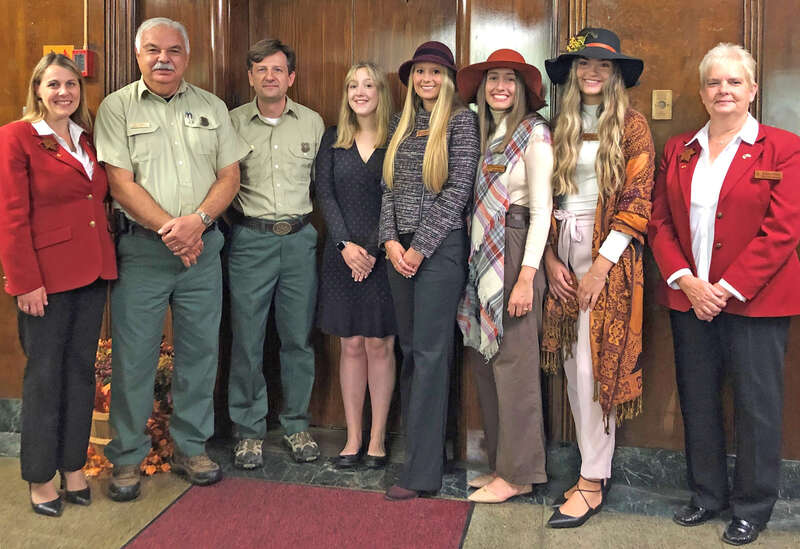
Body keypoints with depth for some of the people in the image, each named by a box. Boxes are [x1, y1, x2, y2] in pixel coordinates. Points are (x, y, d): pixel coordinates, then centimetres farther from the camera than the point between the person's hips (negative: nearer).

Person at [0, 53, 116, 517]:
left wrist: (107, 260, 9)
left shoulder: (87, 139, 12)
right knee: (45, 374, 4)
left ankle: (74, 465, 26)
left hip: (93, 272, 6)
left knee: (81, 369, 13)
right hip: (47, 277, -6)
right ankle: (40, 477, 19)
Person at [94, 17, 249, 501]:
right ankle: (128, 457, 16)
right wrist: (169, 230, -15)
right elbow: (121, 184, -6)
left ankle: (192, 447, 24)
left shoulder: (212, 108, 10)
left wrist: (197, 221, -11)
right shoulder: (117, 108, 2)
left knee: (201, 350, 8)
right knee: (133, 355, 2)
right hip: (141, 248, -2)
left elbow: (230, 176, 6)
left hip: (202, 246, 3)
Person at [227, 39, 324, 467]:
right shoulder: (232, 122, 3)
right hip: (250, 239, -1)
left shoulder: (313, 123, 8)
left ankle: (296, 425, 22)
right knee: (247, 340, 1)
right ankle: (249, 431, 15)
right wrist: (233, 221, -1)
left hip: (299, 239, 2)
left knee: (299, 338, 7)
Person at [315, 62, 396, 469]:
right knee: (351, 345, 6)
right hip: (342, 254, 3)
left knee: (379, 345, 2)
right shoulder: (333, 140, 10)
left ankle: (377, 439, 13)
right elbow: (325, 194, 4)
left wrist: (372, 249, -12)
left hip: (383, 255, -2)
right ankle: (353, 438, 15)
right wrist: (345, 244, -9)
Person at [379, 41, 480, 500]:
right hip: (399, 248, 7)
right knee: (410, 349, 10)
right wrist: (391, 241, -2)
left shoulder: (461, 120, -3)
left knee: (430, 352, -5)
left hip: (440, 247, -6)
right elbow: (390, 186, 12)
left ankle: (423, 470, 0)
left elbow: (458, 190, -10)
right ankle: (425, 447, 22)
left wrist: (420, 247, -12)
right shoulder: (403, 123, 16)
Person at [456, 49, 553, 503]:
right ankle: (501, 463, 21)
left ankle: (518, 472, 8)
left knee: (514, 361, -3)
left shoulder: (534, 133, -5)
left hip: (515, 252, -7)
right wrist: (474, 257, 7)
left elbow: (542, 209, -12)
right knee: (485, 359, 9)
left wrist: (526, 276, -18)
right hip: (481, 253, 8)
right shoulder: (485, 134, 17)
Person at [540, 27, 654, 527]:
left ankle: (593, 481, 6)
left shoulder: (631, 126, -1)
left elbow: (637, 203, -8)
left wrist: (600, 266, -14)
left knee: (594, 365, -6)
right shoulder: (562, 129, 14)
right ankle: (597, 468, 19)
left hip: (609, 255, -5)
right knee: (572, 365, 7)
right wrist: (552, 258, 0)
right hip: (564, 255, 5)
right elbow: (548, 200, 12)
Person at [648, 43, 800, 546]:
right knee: (698, 402, 12)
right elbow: (660, 222, 6)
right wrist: (685, 280, -8)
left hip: (755, 301, -4)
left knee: (756, 405, 5)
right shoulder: (678, 151, 10)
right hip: (689, 299, 4)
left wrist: (728, 289, -15)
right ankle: (707, 495, 29)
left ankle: (752, 508, 22)